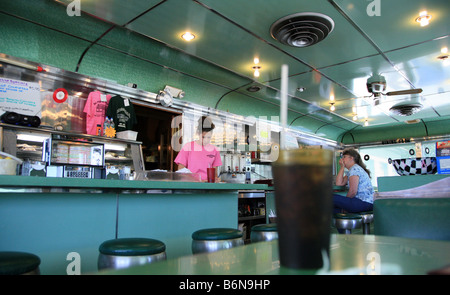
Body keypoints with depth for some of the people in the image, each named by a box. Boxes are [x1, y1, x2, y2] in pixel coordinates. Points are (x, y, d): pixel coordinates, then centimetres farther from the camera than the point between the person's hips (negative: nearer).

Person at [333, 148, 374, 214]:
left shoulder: (355, 169, -11)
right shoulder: (352, 169, 20)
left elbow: (352, 191, -20)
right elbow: (339, 183, 11)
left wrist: (345, 200, -1)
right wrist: (342, 167, 12)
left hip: (364, 203, -11)